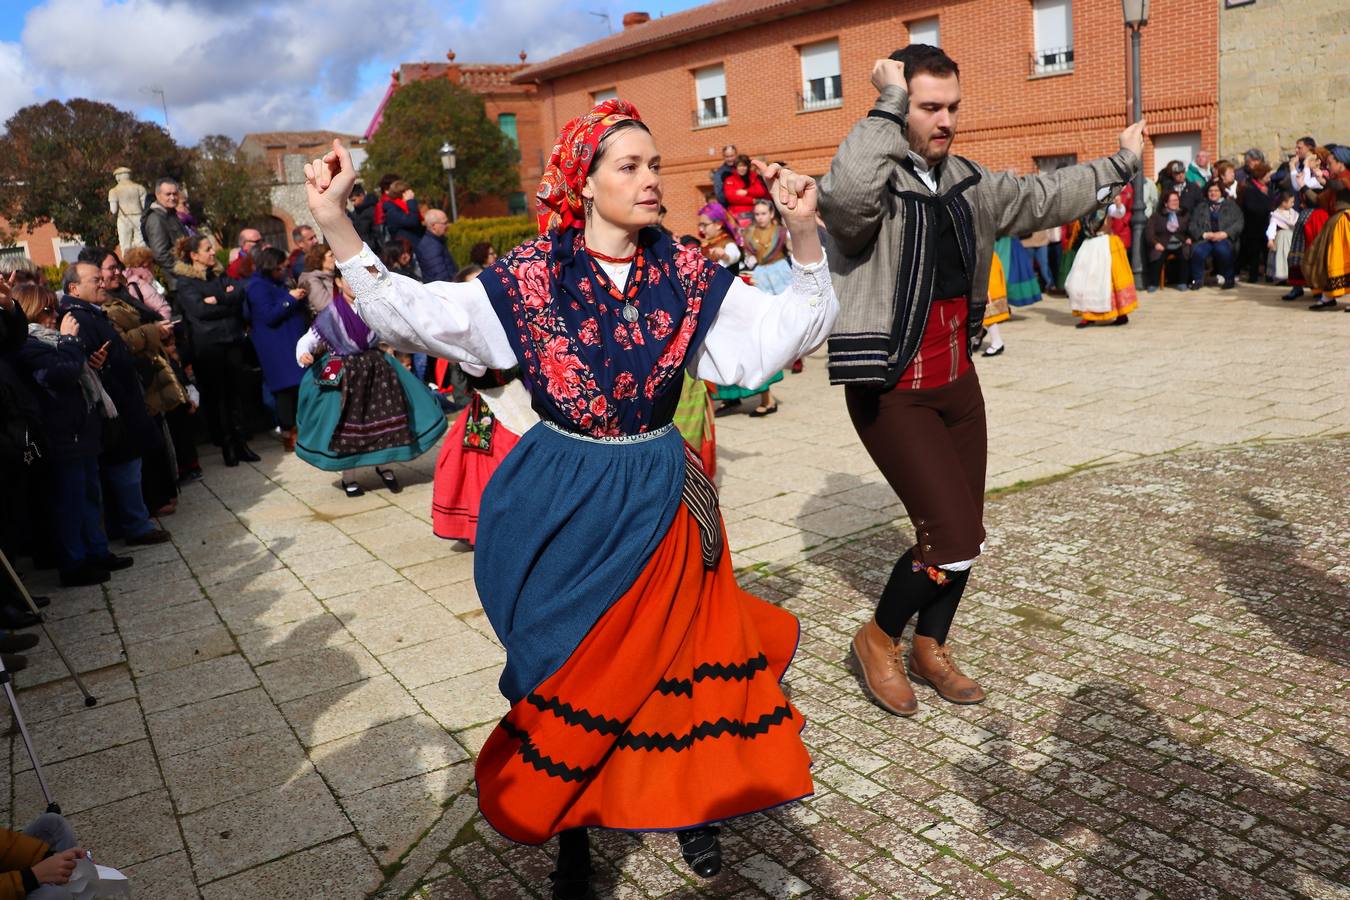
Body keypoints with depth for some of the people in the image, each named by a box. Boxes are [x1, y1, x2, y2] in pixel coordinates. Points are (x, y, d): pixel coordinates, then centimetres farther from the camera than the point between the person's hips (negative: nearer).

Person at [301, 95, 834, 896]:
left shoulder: (685, 275, -3)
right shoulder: (530, 277, -8)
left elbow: (791, 330, -5)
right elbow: (412, 313, -10)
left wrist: (805, 236, -20)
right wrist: (336, 225, -21)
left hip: (661, 497, 2)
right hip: (568, 504, -1)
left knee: (676, 654, 11)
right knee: (572, 668, 9)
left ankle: (689, 802, 37)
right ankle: (571, 828, 32)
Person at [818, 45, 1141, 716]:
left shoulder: (968, 183, 7)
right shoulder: (871, 188, -16)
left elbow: (1042, 198, 24)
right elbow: (847, 195, -42)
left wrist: (1120, 165, 34)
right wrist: (888, 106, -30)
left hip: (957, 382, 8)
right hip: (892, 392, -8)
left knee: (964, 530, 14)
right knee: (953, 535, -12)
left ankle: (931, 648, 36)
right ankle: (879, 640, 14)